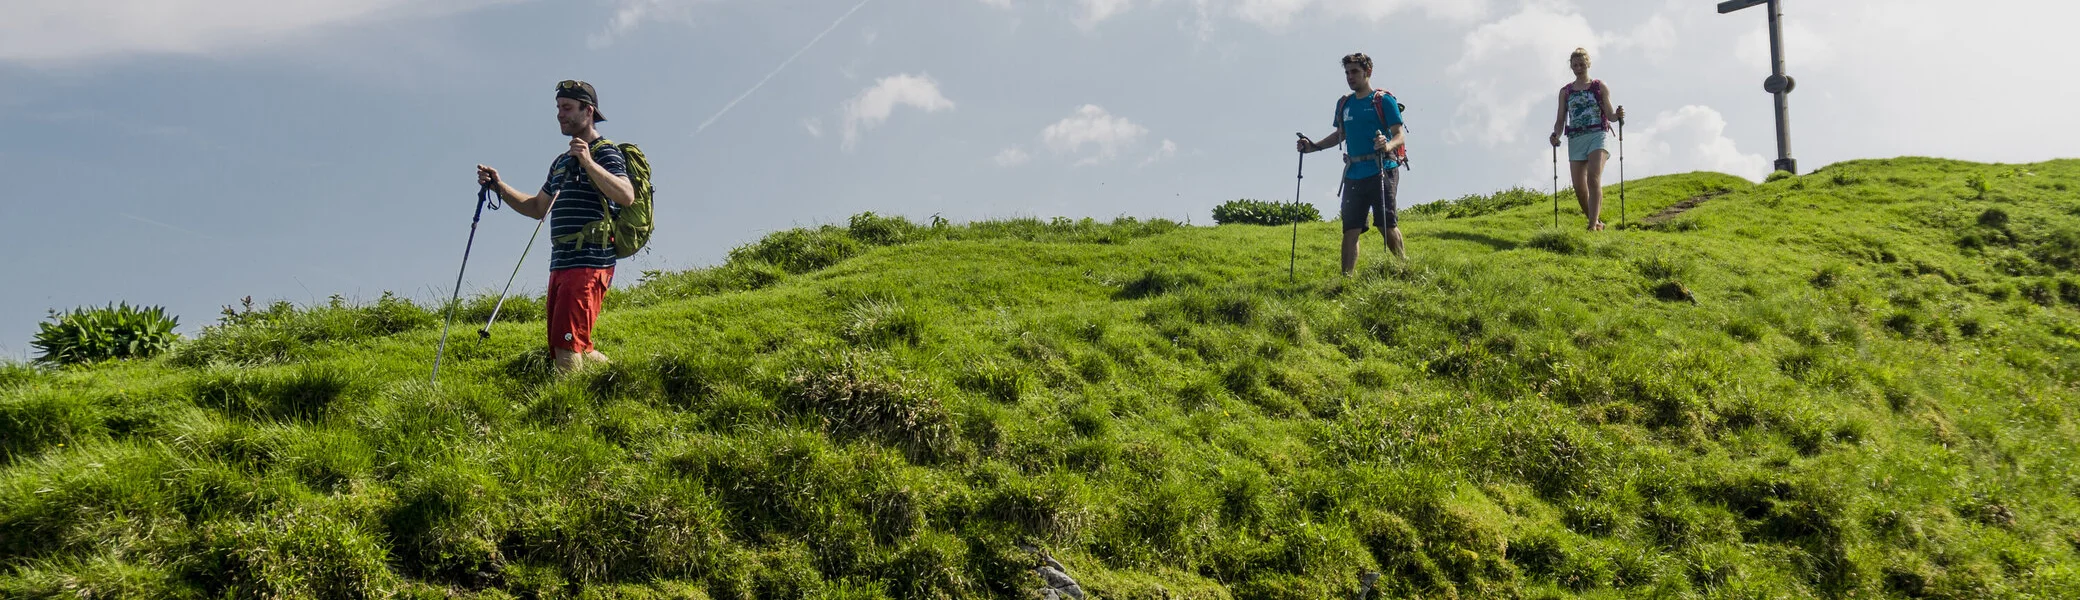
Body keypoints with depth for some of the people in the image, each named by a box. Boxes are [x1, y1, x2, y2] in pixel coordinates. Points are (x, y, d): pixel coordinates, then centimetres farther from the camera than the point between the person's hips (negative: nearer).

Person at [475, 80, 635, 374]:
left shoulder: (605, 153, -5)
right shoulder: (561, 161, 22)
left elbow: (626, 196, -23)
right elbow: (537, 208, 28)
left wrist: (588, 162, -30)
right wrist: (499, 185, 16)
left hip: (589, 264, -10)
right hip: (560, 265, 10)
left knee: (567, 342, -18)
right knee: (568, 347, 13)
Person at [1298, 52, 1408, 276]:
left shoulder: (1383, 100, -2)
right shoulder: (1344, 104, 17)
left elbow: (1400, 137, -7)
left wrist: (1387, 146, -28)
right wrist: (1313, 146, 16)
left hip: (1381, 172, -6)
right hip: (1354, 175, 6)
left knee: (1387, 225, -8)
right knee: (1350, 229, 2)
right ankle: (1346, 278, 3)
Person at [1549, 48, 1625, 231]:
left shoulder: (1600, 87, 9)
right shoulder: (1565, 92, 15)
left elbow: (1610, 115, 5)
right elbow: (1560, 119, 12)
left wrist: (1618, 115, -18)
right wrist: (1556, 135, -8)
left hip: (1597, 135, -3)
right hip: (1575, 139, 3)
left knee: (1594, 178, -23)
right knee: (1579, 187, -3)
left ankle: (1593, 224, -30)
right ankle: (1597, 222, 17)